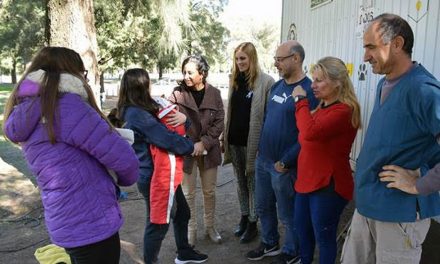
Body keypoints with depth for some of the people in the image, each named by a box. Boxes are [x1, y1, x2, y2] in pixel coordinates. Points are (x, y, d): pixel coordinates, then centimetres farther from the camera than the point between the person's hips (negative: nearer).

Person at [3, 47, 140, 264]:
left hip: (65, 223, 8)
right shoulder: (66, 106, -21)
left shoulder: (25, 114, 7)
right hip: (92, 225, -8)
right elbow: (123, 157, -19)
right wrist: (125, 179, 1)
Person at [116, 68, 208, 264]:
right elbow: (169, 139, -25)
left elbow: (166, 124, 10)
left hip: (164, 174, 10)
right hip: (153, 178, -10)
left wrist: (183, 118, -13)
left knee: (182, 212, 22)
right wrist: (192, 146, -6)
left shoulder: (141, 110, 8)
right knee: (158, 223, 7)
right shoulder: (137, 114, -23)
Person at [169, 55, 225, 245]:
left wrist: (204, 143, -14)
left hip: (209, 150, 2)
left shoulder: (214, 93, -3)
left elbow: (219, 122, -4)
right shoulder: (177, 93, -7)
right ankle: (191, 230, 26)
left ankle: (210, 227, 33)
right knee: (188, 193, 8)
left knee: (209, 191, 14)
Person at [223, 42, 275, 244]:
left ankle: (252, 224, 21)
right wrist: (226, 136, 13)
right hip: (235, 140, 6)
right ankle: (244, 218, 32)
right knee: (240, 181, 16)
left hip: (253, 141, -6)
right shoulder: (235, 80, 9)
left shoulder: (266, 81, -12)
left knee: (253, 182, 7)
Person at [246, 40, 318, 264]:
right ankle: (269, 244, 41)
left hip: (284, 166, -8)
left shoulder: (308, 91, -17)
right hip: (262, 159, 8)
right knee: (263, 207, 20)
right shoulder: (277, 86, 8)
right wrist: (260, 148, 14)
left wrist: (285, 162, -19)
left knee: (288, 214, 10)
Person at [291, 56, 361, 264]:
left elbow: (310, 132, -33)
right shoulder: (323, 106, 12)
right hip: (307, 179, 10)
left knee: (324, 237, 7)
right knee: (302, 229, 23)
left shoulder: (344, 110, -20)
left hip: (328, 184, -10)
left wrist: (301, 101, -22)